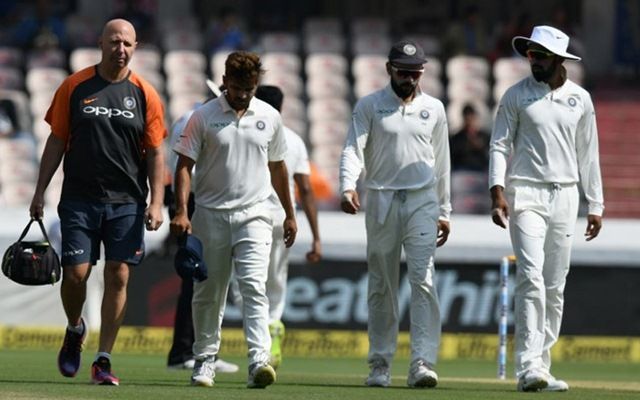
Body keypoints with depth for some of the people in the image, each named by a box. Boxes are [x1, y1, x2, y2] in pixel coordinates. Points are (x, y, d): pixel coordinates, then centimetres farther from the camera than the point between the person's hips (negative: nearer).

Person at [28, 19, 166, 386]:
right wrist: (40, 191, 4)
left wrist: (156, 202, -3)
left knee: (118, 276, -4)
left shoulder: (144, 94, 3)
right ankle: (75, 329, 26)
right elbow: (57, 142, 7)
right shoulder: (75, 87, 3)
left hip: (126, 203, 0)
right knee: (76, 273, -5)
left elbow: (156, 153, 5)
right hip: (79, 199, 0)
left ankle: (103, 359, 2)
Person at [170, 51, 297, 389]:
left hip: (253, 215, 1)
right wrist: (181, 211, -14)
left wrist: (290, 215, 21)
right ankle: (205, 359, 20)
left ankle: (259, 360, -24)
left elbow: (277, 167, 18)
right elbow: (185, 165, -3)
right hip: (210, 215, 0)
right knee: (208, 292, 6)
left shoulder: (269, 118, 7)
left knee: (254, 286, -14)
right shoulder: (203, 117, -2)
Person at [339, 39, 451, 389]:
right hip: (381, 202, 0)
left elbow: (441, 163, 15)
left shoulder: (434, 108, 10)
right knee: (381, 286, 5)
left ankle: (422, 362, -18)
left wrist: (444, 211, 15)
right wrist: (348, 186, -25)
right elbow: (353, 149, -7)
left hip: (422, 202, 0)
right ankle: (380, 364, 11)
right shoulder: (369, 106, 3)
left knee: (423, 281, -12)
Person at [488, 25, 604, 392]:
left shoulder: (580, 99, 9)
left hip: (565, 196, 3)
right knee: (531, 277, -16)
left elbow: (588, 154, 13)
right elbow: (500, 146, 0)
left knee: (555, 286, 4)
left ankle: (541, 367, 10)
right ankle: (529, 367, -22)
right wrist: (497, 192, -14)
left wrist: (596, 206, 11)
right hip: (526, 195, -3)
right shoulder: (517, 96, 1)